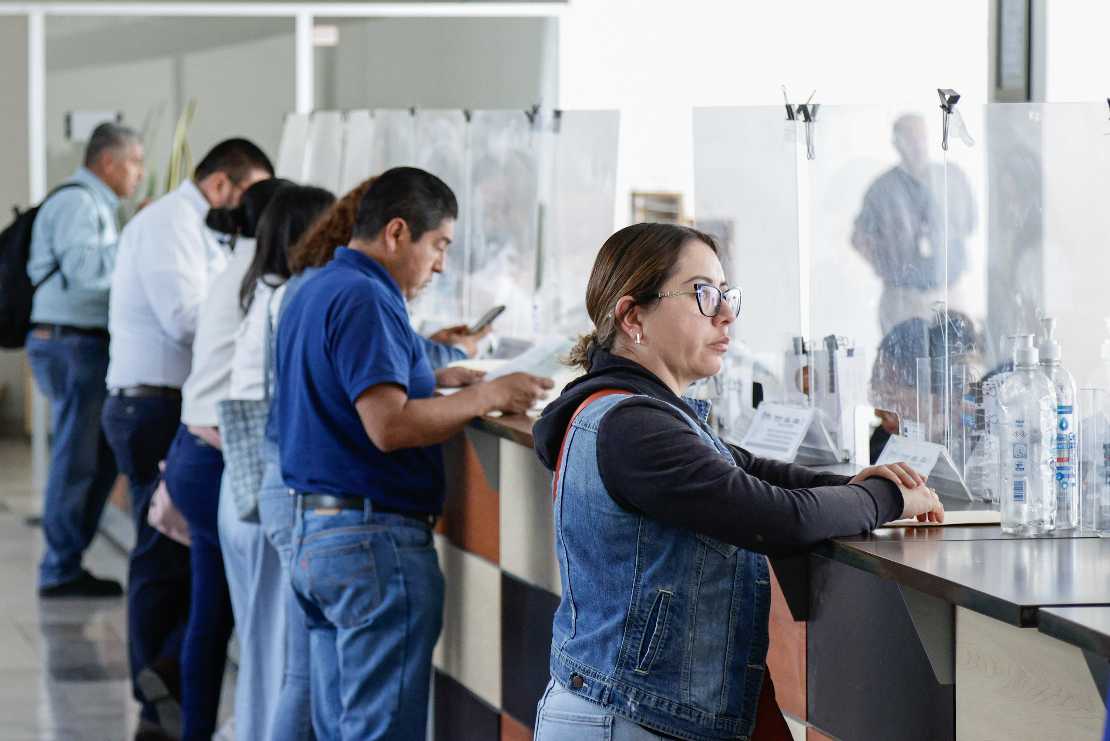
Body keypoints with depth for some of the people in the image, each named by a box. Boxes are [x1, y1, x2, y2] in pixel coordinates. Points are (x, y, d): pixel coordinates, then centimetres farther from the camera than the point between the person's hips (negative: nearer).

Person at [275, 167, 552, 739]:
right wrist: (485, 397, -12)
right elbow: (389, 426, -22)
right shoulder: (366, 299, -15)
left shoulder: (314, 293, 17)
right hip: (376, 538, -10)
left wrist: (433, 384, 19)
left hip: (311, 533, 10)